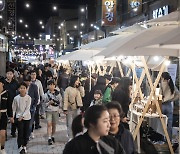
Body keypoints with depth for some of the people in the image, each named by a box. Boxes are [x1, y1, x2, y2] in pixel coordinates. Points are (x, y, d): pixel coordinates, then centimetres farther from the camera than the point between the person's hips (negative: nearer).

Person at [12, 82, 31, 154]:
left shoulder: (28, 98, -7)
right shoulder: (16, 98, -4)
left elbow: (27, 108, -10)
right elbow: (14, 108, 3)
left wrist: (23, 116, -18)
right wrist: (12, 117, -3)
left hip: (27, 117, 0)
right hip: (19, 117, 0)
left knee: (26, 132, 6)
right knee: (20, 132, -7)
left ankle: (24, 146, 21)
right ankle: (20, 147, 0)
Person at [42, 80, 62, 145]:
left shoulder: (58, 93, 2)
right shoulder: (46, 94, -3)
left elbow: (60, 101, 11)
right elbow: (44, 103, -1)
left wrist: (58, 105, -3)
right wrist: (49, 103, -16)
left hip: (56, 111, 2)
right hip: (48, 111, -2)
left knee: (54, 124, 10)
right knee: (49, 124, -10)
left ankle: (52, 136, 28)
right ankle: (49, 138, -10)